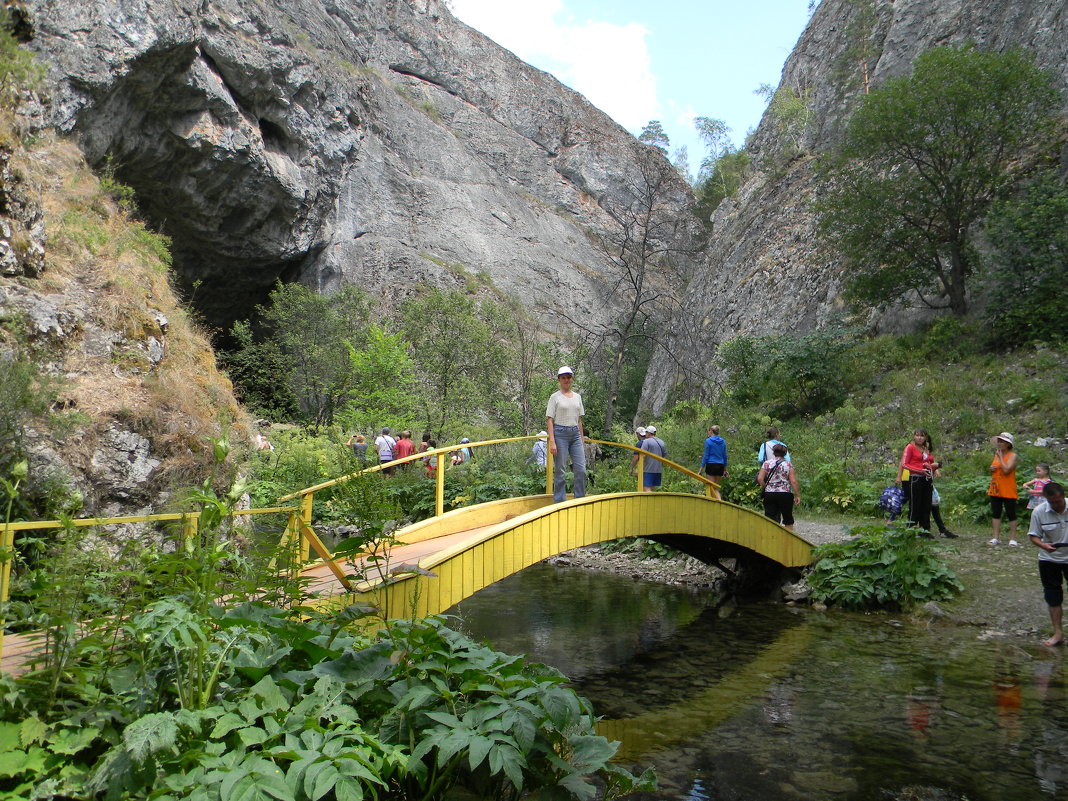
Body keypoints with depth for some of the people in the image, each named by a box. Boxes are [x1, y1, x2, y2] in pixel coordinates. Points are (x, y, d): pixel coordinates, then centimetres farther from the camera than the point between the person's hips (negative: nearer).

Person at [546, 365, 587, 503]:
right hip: (560, 433, -5)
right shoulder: (555, 397, -1)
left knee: (581, 470, -2)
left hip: (575, 434, 5)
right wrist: (552, 441, -14)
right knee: (559, 471, 0)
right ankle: (559, 501, 8)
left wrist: (582, 440, 15)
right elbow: (549, 420, -5)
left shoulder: (577, 397, 14)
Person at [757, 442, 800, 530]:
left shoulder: (767, 463, 2)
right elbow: (793, 481, -7)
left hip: (769, 494, 1)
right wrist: (797, 495, -1)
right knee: (788, 520, 14)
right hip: (785, 494, -1)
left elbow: (760, 478, -7)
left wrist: (766, 487, 8)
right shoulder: (788, 464, -1)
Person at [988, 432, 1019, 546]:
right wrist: (991, 469, 1)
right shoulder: (997, 455, 13)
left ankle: (1013, 539, 5)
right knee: (995, 514, 7)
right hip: (995, 490, 7)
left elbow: (1006, 470, -23)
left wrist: (1000, 456, -15)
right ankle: (996, 538, 11)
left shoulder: (1012, 455, -9)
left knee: (1011, 514, 1)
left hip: (1008, 491, -7)